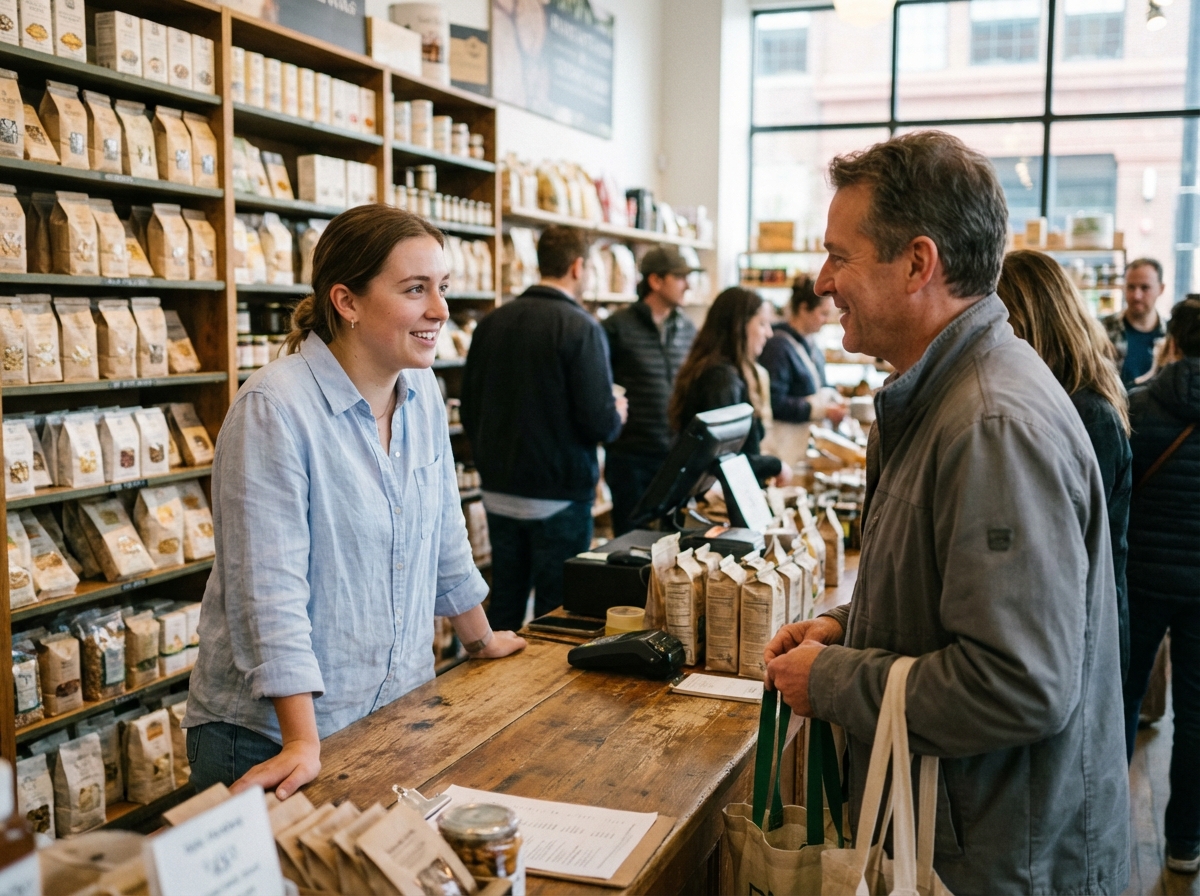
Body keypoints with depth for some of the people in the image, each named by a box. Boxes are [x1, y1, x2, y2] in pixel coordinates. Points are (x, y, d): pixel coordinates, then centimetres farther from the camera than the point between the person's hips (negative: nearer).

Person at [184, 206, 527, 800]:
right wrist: (303, 744, -25)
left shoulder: (422, 394, 2)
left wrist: (482, 639, 23)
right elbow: (270, 586, -23)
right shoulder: (275, 408, -20)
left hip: (397, 710, 6)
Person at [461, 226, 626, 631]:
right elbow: (599, 422, -18)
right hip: (559, 496, -6)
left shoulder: (492, 323, 4)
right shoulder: (581, 328, -14)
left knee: (503, 606, 16)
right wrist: (617, 415, 4)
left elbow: (469, 412, 9)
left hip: (499, 494, 6)